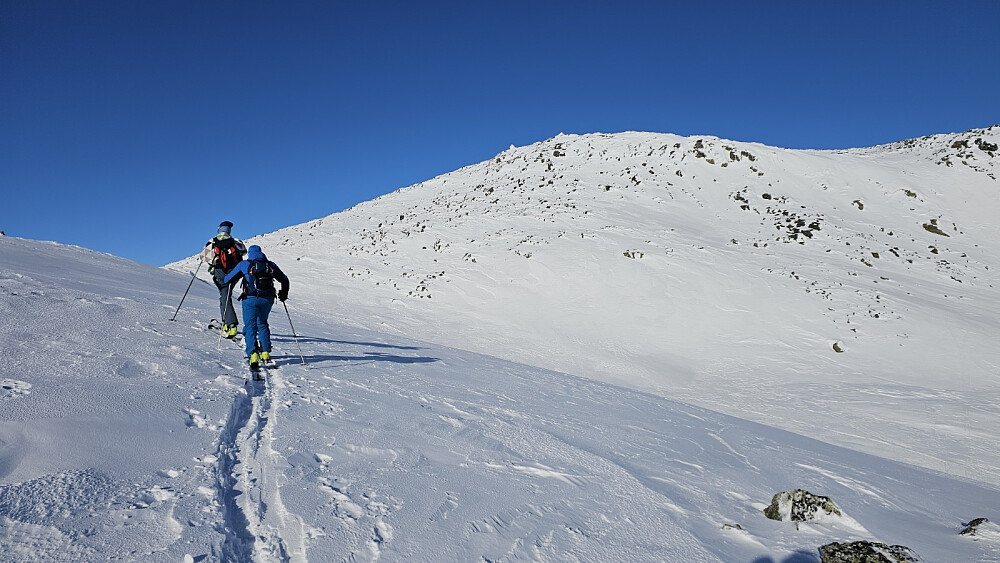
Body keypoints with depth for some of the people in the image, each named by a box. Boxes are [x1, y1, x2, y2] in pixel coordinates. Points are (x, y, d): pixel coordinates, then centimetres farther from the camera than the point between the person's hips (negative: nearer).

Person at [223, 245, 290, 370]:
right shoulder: (271, 265, 15)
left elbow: (227, 280, 11)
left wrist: (224, 282, 35)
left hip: (251, 299, -3)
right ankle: (266, 353, 16)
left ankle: (253, 354, -21)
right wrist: (283, 294, 37)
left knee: (250, 326, -1)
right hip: (267, 300, 3)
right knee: (262, 324, 22)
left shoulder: (244, 264, 8)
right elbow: (285, 280, 22)